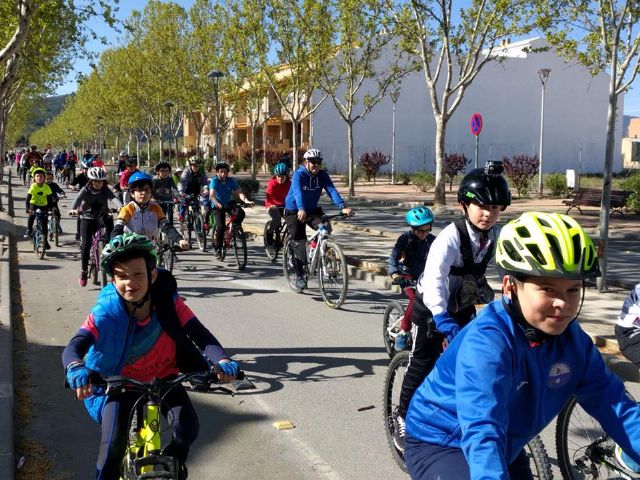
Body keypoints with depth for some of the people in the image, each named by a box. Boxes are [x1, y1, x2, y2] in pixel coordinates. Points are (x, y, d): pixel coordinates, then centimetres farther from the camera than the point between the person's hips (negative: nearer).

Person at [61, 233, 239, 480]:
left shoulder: (168, 302, -23)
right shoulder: (106, 312, -26)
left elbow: (200, 334, -30)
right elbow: (73, 347, -35)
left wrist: (222, 360, -51)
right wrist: (76, 368, -60)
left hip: (164, 377, 1)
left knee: (188, 427, -17)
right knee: (114, 444, -20)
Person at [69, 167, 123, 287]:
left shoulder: (105, 190, -9)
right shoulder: (85, 190, -10)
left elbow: (114, 198, -28)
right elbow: (78, 199, -28)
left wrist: (121, 207, -50)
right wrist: (73, 209, -51)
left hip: (101, 217, 1)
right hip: (87, 218, 0)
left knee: (109, 219, -35)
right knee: (85, 244, -9)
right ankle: (83, 271, 1)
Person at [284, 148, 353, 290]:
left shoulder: (322, 175, -9)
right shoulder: (299, 174, -21)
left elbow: (332, 190, -22)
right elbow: (298, 192, -37)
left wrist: (343, 207, -38)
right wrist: (301, 210, -56)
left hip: (312, 209, 4)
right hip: (294, 211, -4)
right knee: (299, 242, -9)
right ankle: (299, 275, 5)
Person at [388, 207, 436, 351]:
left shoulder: (431, 240, -4)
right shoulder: (406, 238, -13)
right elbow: (393, 256, -22)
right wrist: (394, 274, -39)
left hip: (424, 276, 4)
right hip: (407, 275, -4)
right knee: (416, 299, -27)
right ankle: (403, 332, -14)